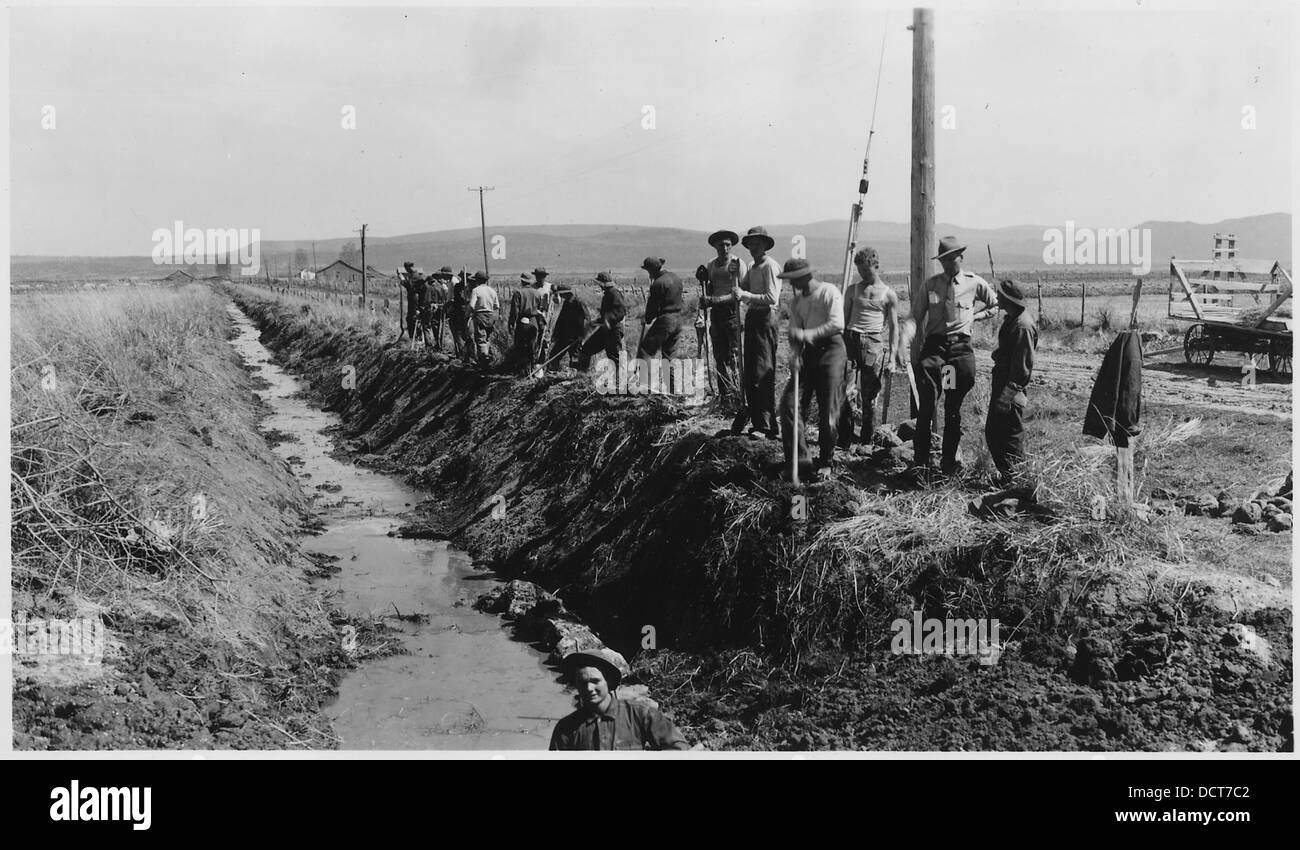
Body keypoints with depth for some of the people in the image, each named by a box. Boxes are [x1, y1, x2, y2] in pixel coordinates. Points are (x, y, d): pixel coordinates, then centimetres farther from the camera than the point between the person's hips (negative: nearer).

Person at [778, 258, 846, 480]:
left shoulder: (829, 292, -7)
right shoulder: (796, 301, 13)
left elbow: (837, 324, -18)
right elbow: (794, 333, 7)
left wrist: (808, 334, -21)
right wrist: (794, 354, -11)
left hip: (831, 349, -6)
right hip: (808, 352, 6)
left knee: (828, 412, -4)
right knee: (789, 403, -5)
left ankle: (825, 463, 8)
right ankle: (798, 459, -1)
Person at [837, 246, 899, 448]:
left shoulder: (889, 295, 7)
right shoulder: (853, 290, 14)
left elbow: (893, 328, 8)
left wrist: (892, 356, 0)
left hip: (874, 343, -2)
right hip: (851, 340, 2)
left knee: (869, 396, -1)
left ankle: (867, 442, 7)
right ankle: (844, 440, 0)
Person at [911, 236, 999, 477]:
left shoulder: (974, 283, 4)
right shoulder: (930, 285, 5)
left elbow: (995, 305, 19)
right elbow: (916, 313, 16)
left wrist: (975, 317, 5)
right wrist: (922, 340, 9)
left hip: (961, 346, 0)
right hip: (934, 345, 0)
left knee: (954, 409, 5)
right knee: (927, 405, -13)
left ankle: (949, 462, 13)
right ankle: (921, 461, -11)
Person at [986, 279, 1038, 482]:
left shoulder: (1023, 326, -20)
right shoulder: (1011, 320, 12)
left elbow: (1022, 366, -21)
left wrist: (1009, 393, -22)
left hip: (1012, 389, -10)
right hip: (1002, 382, 10)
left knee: (1011, 435, -2)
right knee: (992, 432, 14)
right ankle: (1007, 476, 22)